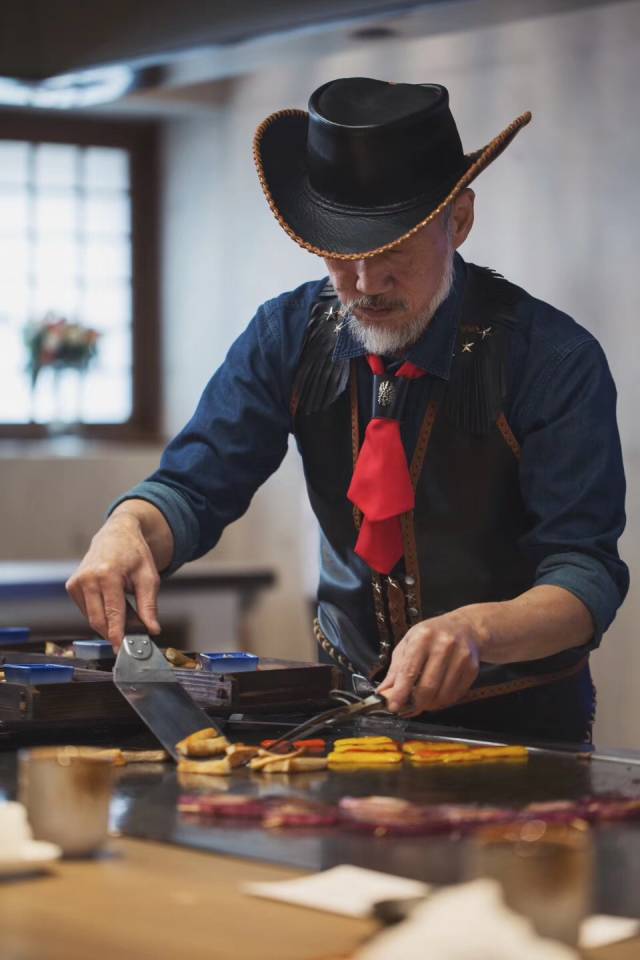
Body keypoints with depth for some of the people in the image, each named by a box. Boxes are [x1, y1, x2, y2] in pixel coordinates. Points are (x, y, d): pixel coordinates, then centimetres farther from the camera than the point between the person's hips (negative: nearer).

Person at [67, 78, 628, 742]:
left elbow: (586, 573, -19)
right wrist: (127, 528, -27)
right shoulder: (290, 335, -3)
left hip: (520, 723, -3)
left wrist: (476, 630, -41)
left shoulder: (553, 358, -15)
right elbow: (194, 488, -2)